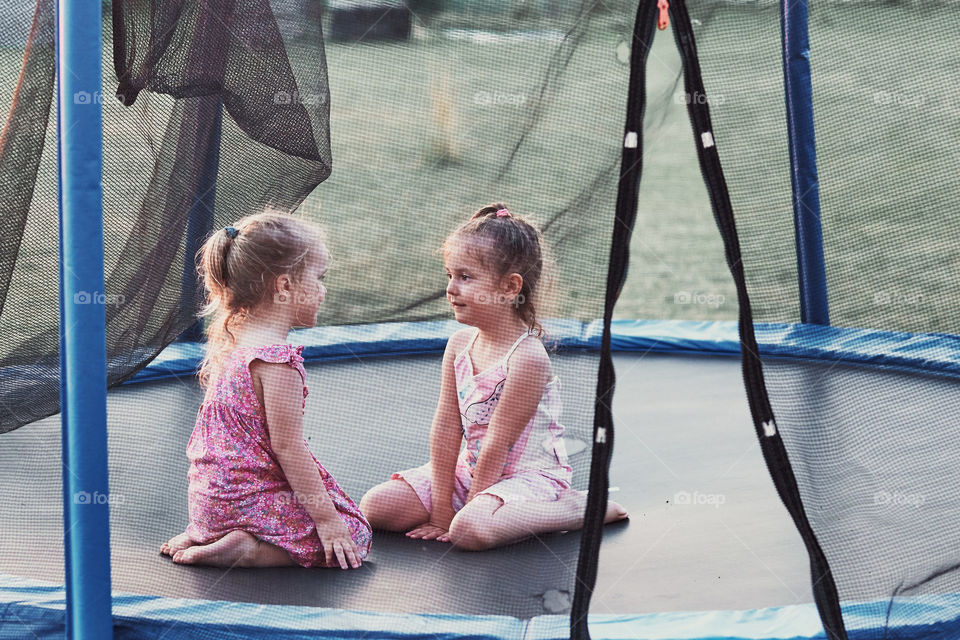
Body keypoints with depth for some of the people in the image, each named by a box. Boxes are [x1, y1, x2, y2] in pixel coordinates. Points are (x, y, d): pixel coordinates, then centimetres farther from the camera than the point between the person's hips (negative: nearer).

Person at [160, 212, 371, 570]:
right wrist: (326, 517, -17)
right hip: (254, 498, -9)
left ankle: (204, 536, 10)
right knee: (355, 536, -2)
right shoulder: (277, 359, -21)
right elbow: (287, 445, -21)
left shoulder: (228, 344, 7)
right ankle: (247, 550, -13)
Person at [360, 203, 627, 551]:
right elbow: (446, 430, -2)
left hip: (529, 475, -7)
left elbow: (496, 447, -21)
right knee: (376, 507, -4)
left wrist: (460, 514, -17)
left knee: (470, 530, -36)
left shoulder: (527, 358, -23)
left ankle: (580, 509, -13)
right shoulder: (460, 345, 0)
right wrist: (440, 510, -5)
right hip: (471, 470, 7)